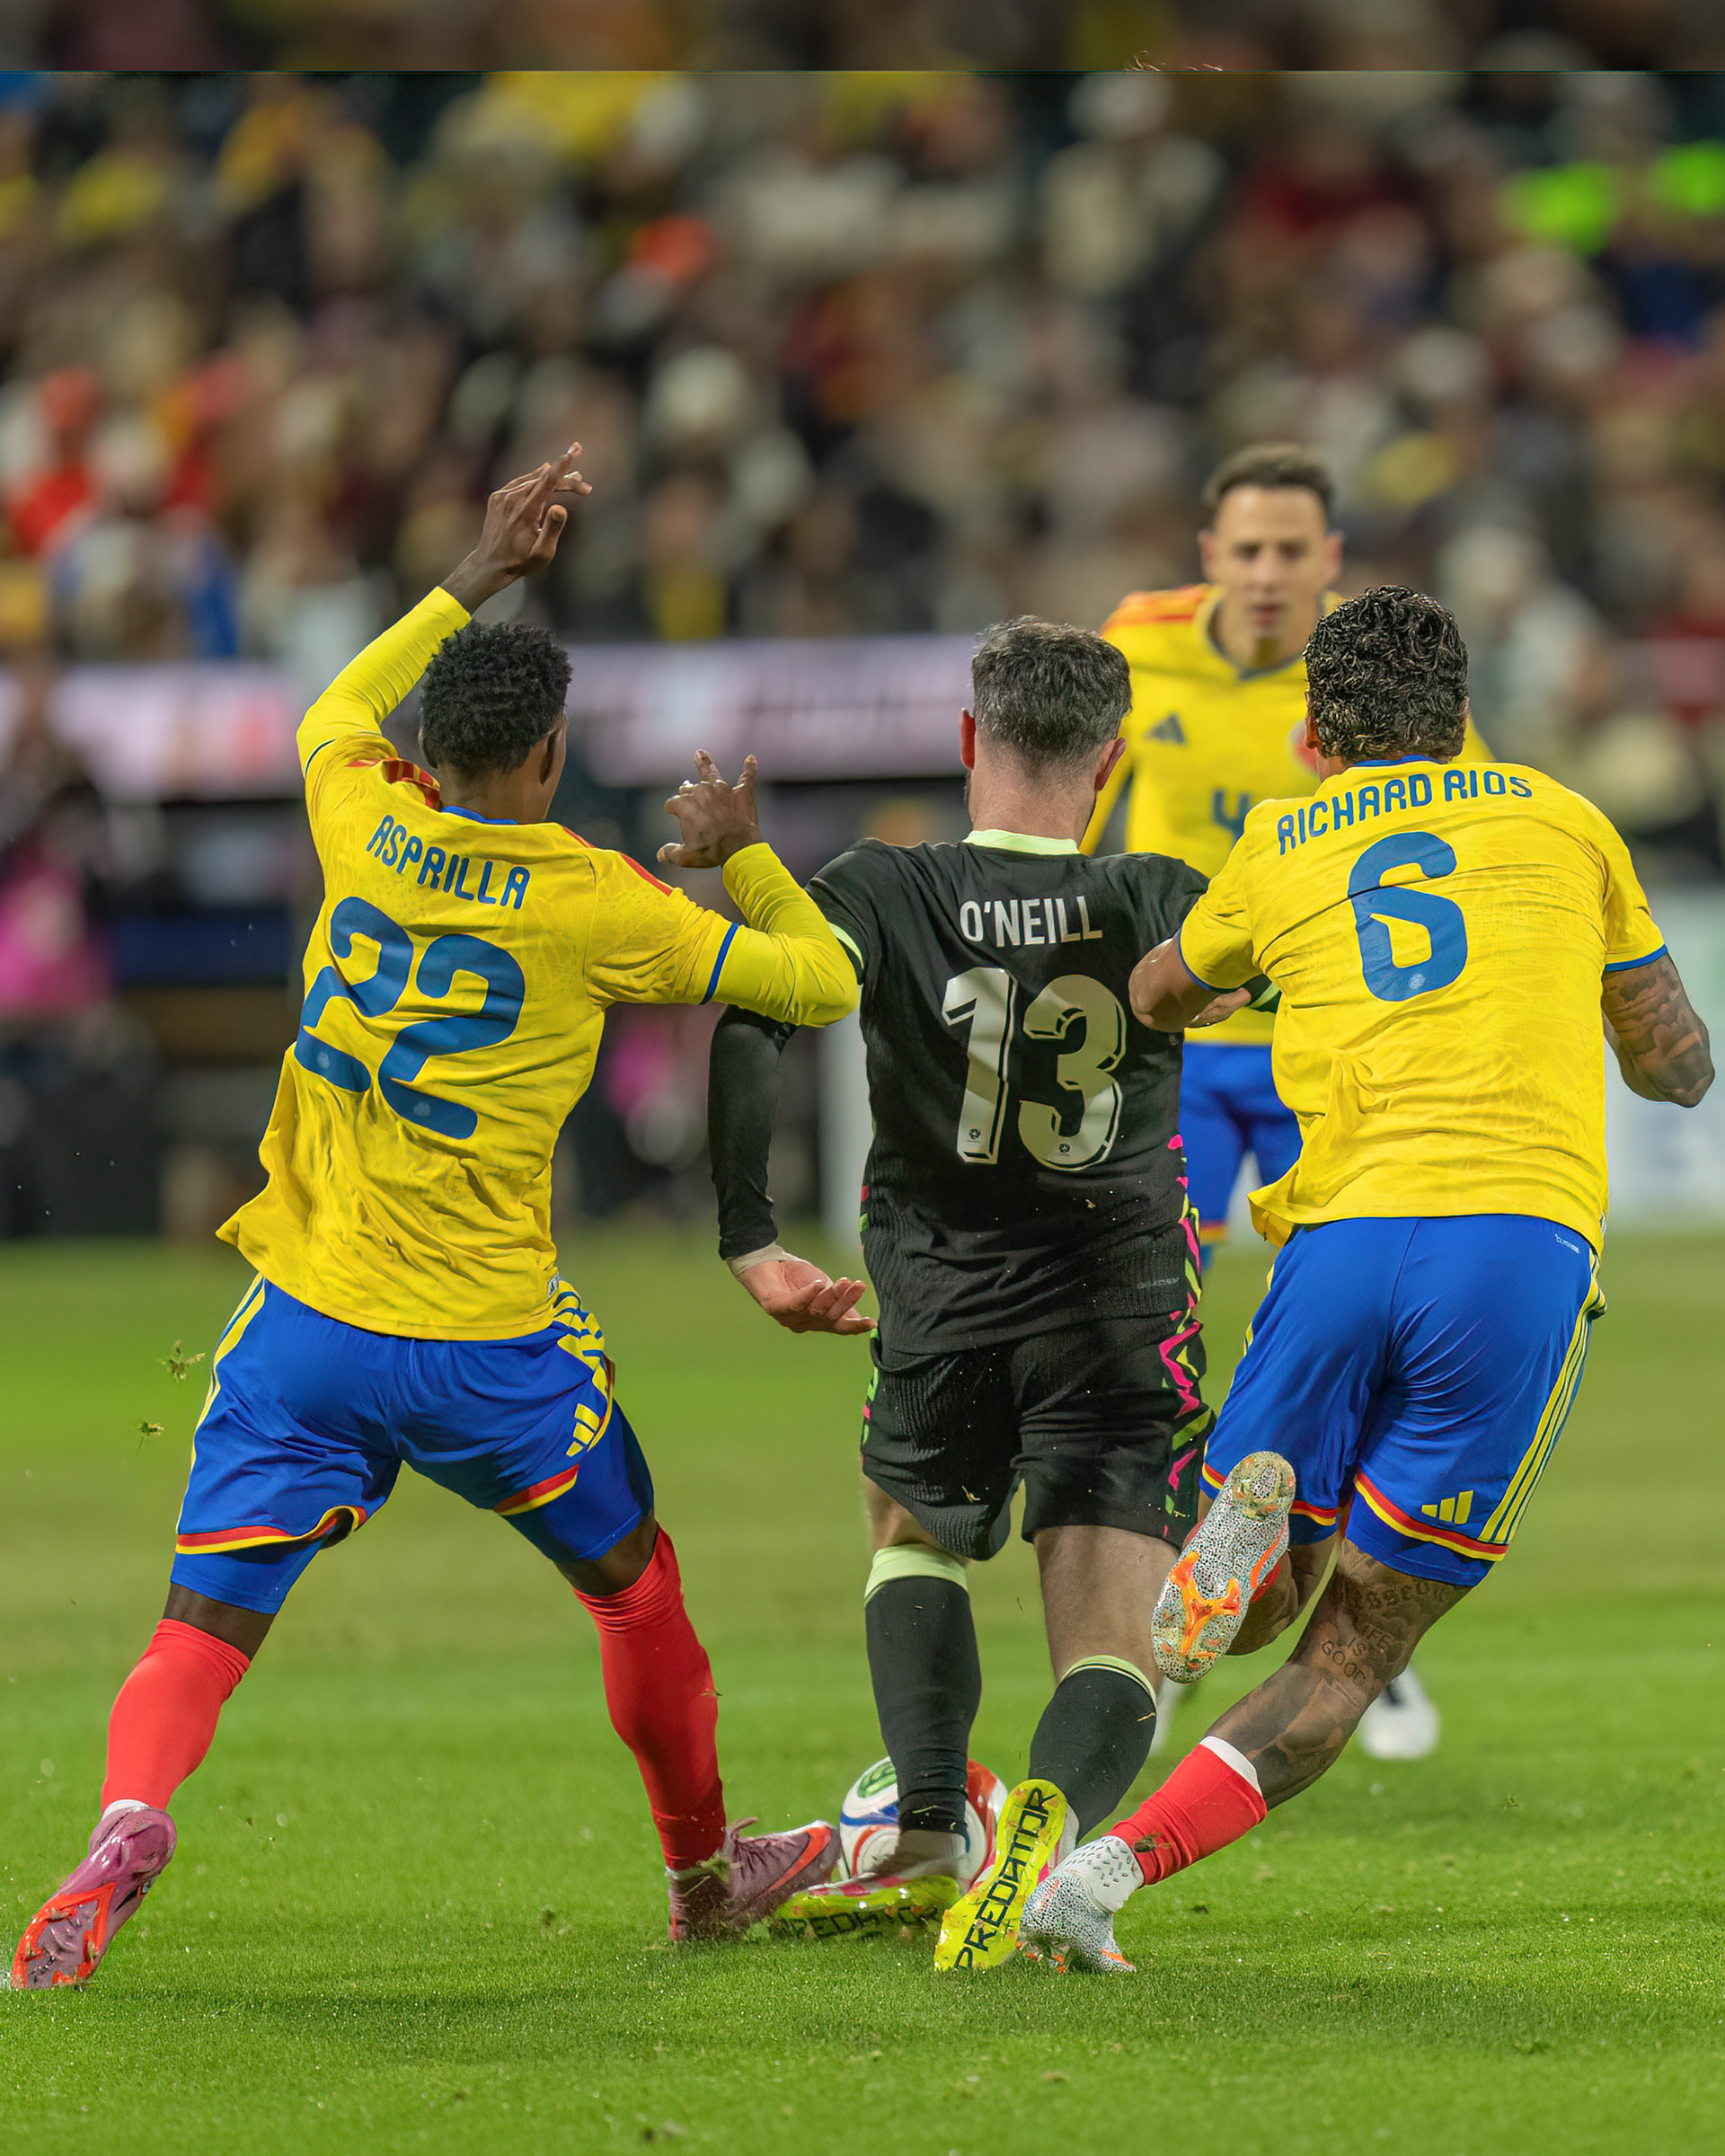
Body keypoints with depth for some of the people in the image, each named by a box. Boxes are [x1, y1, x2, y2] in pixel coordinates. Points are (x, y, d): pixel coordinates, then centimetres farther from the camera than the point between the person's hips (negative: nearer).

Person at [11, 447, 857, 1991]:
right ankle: (707, 1871, 38)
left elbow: (338, 714, 26)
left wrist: (479, 578, 29)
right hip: (487, 1342, -2)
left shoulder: (366, 828, 0)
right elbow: (820, 982, 2)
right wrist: (741, 858, 17)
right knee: (634, 1579, 23)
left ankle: (127, 1831, -32)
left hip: (307, 1326, 2)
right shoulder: (596, 904, -8)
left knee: (200, 1631, -3)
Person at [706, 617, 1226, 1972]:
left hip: (943, 1316, 1)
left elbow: (742, 1029, -14)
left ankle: (928, 1843, 12)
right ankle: (1048, 1817, -36)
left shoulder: (880, 895, -4)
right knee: (1114, 1655, -1)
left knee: (913, 1532, 30)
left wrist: (748, 1243, -8)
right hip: (1122, 1322, -1)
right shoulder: (1161, 905, -4)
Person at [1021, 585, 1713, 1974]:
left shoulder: (1281, 853, 21)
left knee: (1255, 1616, 19)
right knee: (1349, 1660, 5)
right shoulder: (1563, 823, 19)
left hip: (1338, 1236, 1)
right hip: (1524, 1236, -1)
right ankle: (1110, 1871, -15)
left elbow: (1152, 1000, 41)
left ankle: (1250, 1514, -17)